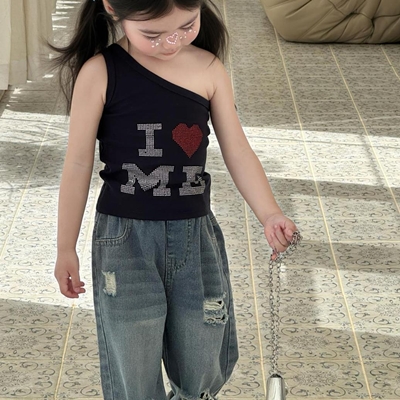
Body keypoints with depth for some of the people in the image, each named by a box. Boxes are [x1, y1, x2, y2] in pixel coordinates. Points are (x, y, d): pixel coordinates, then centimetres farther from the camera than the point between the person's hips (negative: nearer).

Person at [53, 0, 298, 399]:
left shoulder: (209, 70, -2)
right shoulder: (100, 73, -10)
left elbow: (237, 152, 1)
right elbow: (78, 163, -4)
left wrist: (269, 215, -14)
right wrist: (66, 248, 1)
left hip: (195, 235, 3)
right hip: (125, 239, -2)